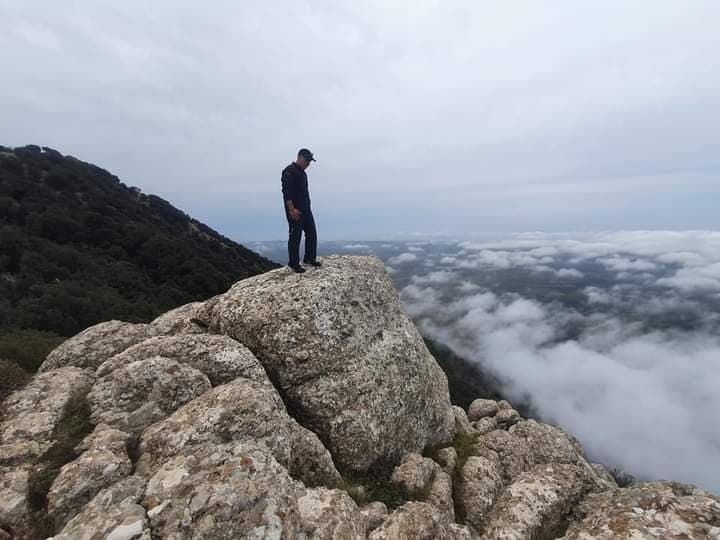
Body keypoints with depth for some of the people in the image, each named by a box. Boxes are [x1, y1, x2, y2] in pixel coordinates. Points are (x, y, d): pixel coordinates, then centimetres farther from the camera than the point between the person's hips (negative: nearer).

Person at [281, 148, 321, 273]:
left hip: (306, 210, 9)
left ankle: (309, 258, 23)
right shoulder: (289, 172, -12)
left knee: (312, 234, 10)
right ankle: (294, 263, 9)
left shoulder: (302, 172, 18)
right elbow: (286, 192, -20)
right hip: (295, 211, -9)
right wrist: (292, 209, -25)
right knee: (295, 237, -2)